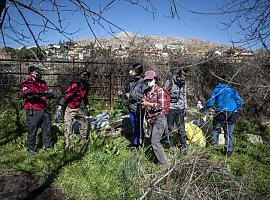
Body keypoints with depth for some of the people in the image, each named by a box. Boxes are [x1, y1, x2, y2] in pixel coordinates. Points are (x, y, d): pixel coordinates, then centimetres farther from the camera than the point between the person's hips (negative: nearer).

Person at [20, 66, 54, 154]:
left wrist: (50, 94, -12)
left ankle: (48, 146, 28)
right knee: (32, 131, 3)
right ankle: (32, 149, 17)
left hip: (44, 110, 6)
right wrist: (41, 94, -33)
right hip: (33, 111, -6)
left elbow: (48, 93, 13)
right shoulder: (25, 84, -4)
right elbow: (28, 94, -21)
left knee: (47, 128, 13)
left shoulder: (42, 83, 16)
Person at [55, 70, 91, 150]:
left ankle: (84, 139, 36)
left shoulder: (86, 87, 1)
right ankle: (68, 145, 5)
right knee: (68, 127, -6)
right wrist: (59, 109, -34)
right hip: (69, 109, -8)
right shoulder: (74, 85, -24)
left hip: (77, 109, 8)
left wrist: (87, 106, 28)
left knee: (84, 121, 18)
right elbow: (65, 96, -28)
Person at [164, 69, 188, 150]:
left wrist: (185, 108, 14)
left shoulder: (183, 84, 9)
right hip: (170, 109, -4)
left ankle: (183, 145, 14)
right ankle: (170, 146, 15)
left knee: (181, 128, 4)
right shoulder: (169, 82, -9)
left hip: (180, 109, 4)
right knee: (169, 128, 4)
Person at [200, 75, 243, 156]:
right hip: (233, 113, 3)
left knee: (216, 128, 13)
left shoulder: (216, 90, 10)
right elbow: (240, 102, 11)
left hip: (221, 112, -3)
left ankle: (214, 144, 4)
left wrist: (202, 109, 12)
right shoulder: (232, 90, 17)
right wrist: (237, 110, 26)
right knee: (229, 132, 11)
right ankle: (229, 150, 14)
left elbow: (211, 103, 1)